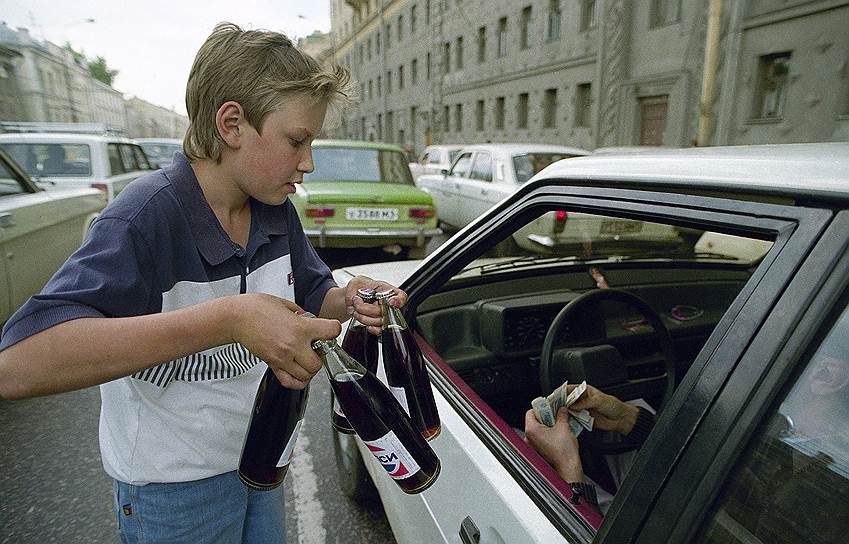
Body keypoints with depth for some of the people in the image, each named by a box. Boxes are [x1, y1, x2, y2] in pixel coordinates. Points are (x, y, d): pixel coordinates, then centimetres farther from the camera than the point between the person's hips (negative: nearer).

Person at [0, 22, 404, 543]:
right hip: (175, 489, -5)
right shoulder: (147, 215, -27)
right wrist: (227, 319, -45)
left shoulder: (276, 211, -7)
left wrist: (350, 301, -20)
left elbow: (315, 295, 4)